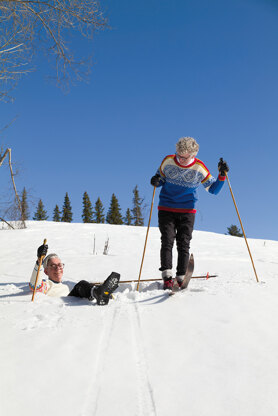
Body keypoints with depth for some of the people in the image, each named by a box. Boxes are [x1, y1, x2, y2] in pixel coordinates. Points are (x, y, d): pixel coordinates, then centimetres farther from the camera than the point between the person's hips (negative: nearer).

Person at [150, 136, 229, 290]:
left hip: (187, 211, 0)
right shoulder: (168, 161, -5)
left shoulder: (199, 167, -6)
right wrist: (156, 181, -13)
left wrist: (222, 175, -14)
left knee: (184, 244, -3)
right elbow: (160, 178, 10)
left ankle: (181, 279, 2)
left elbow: (213, 189, 1)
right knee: (167, 241, -10)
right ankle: (167, 277, -12)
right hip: (166, 209, 0)